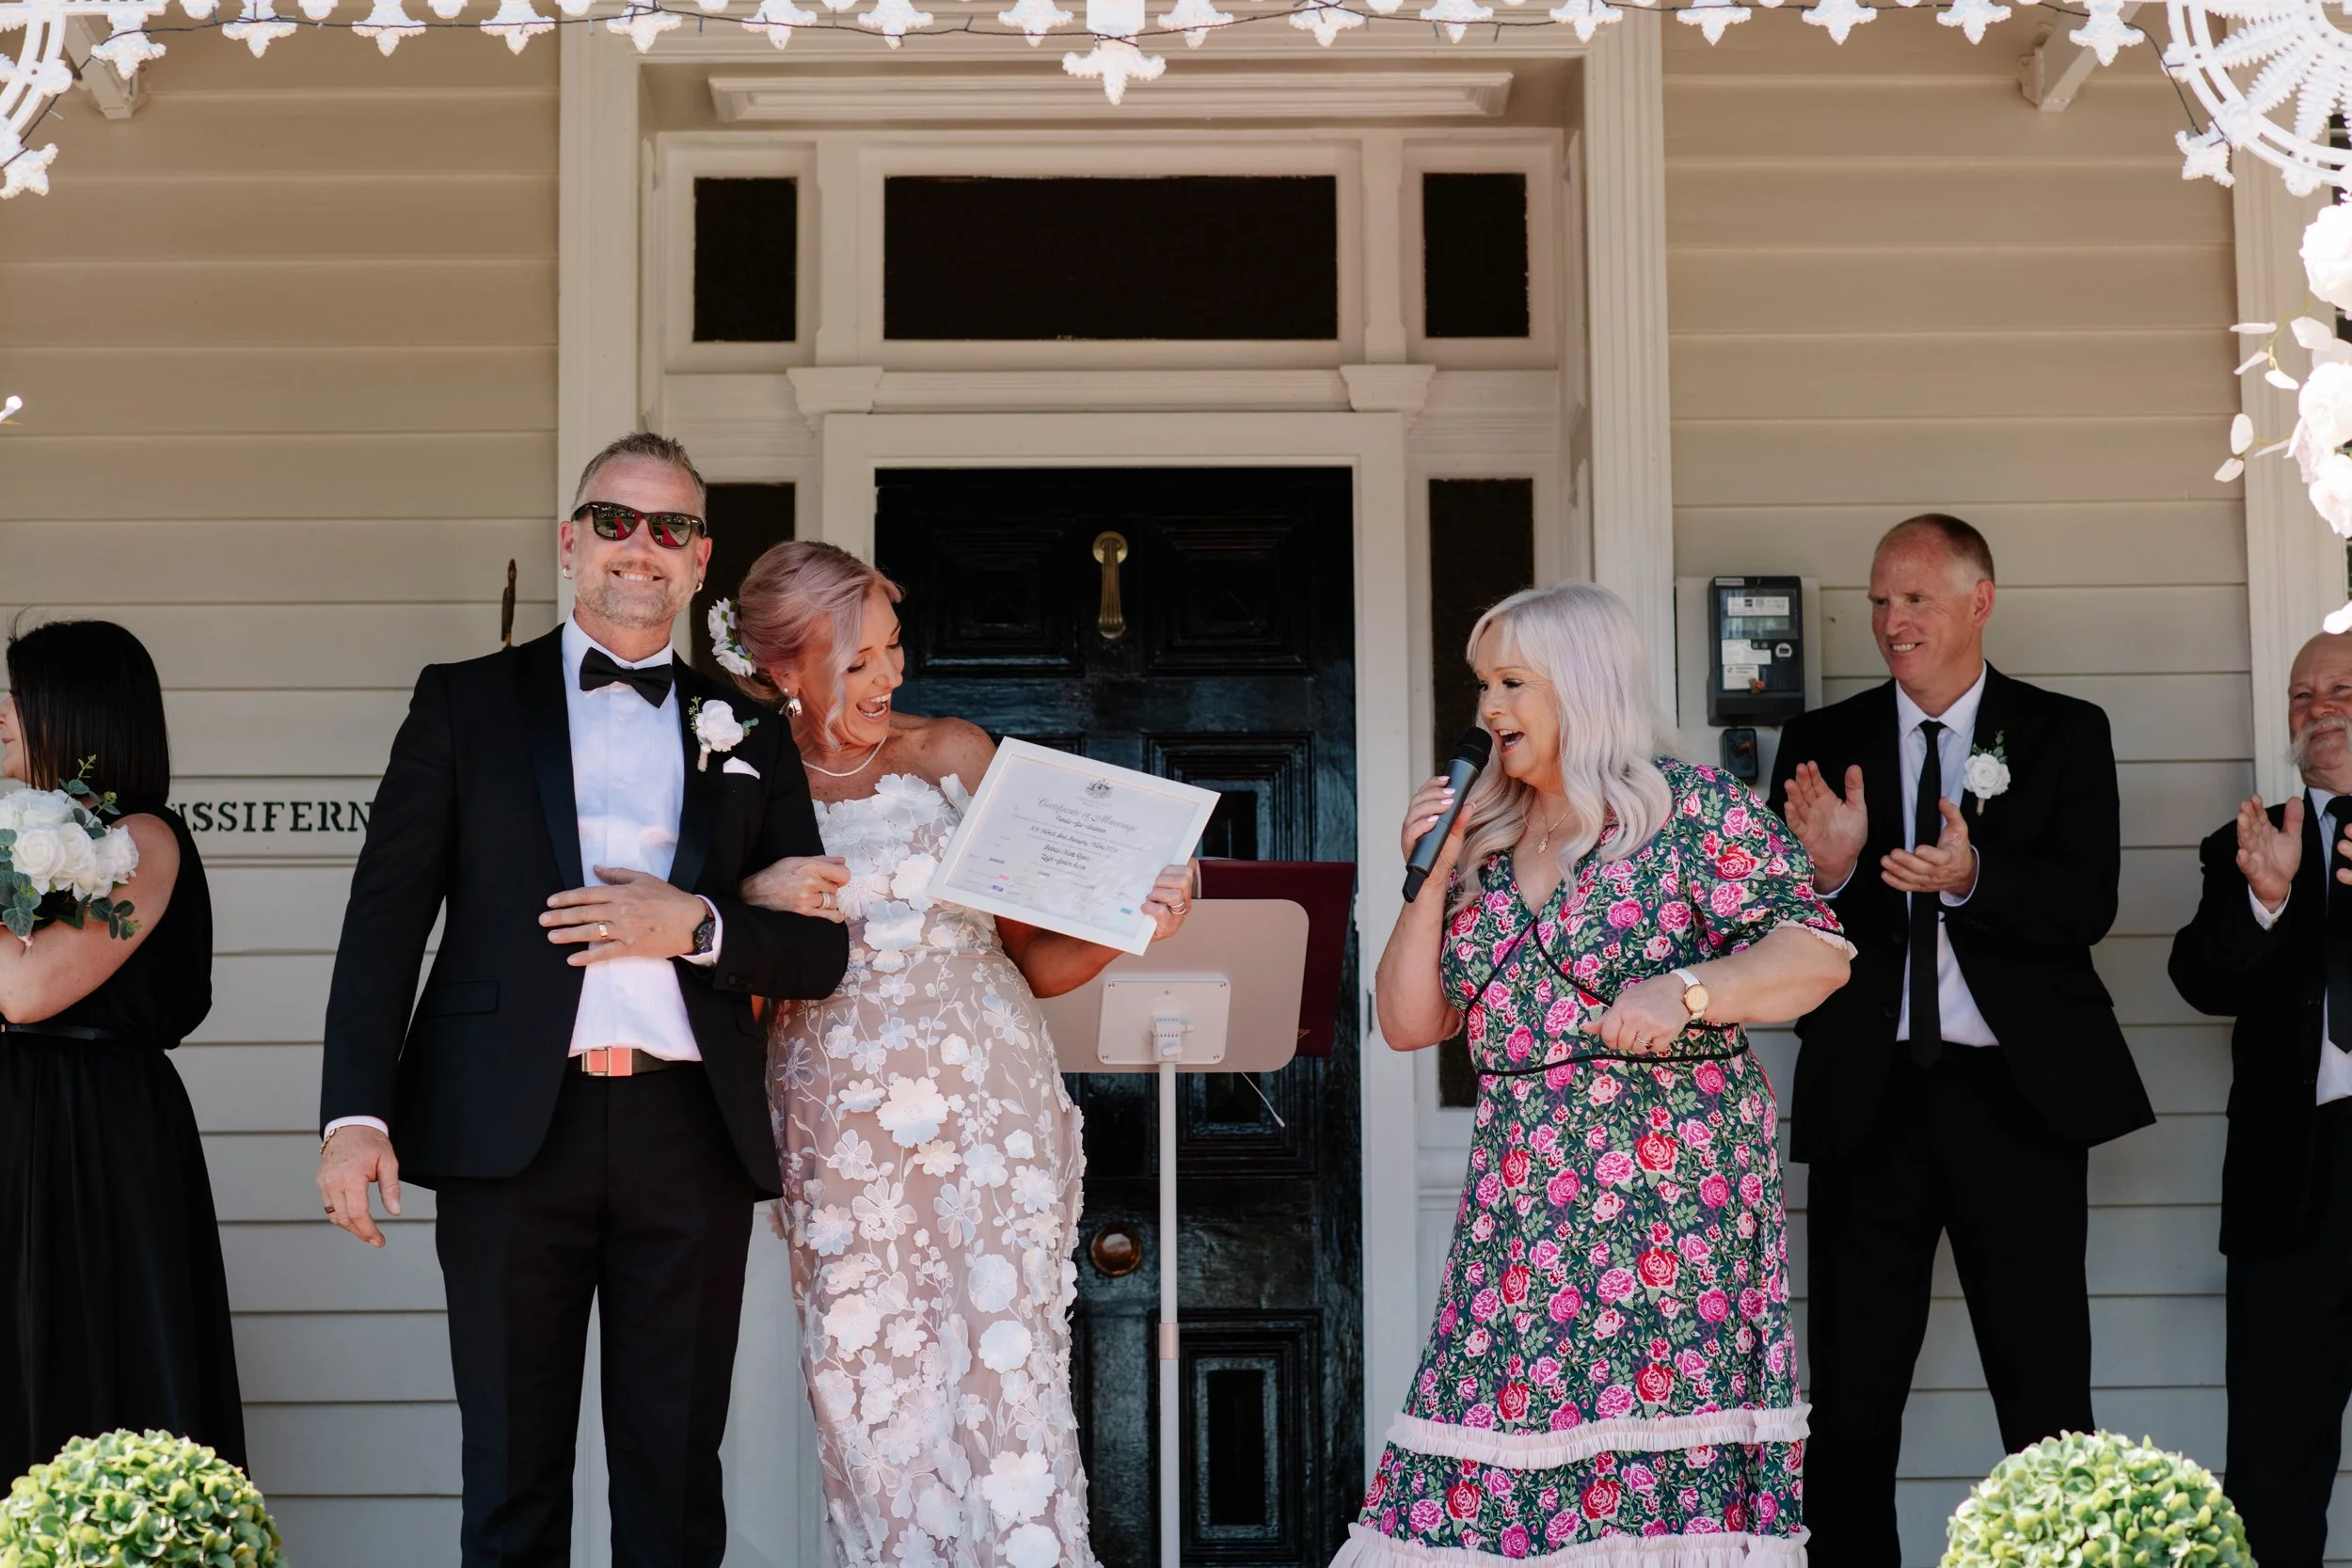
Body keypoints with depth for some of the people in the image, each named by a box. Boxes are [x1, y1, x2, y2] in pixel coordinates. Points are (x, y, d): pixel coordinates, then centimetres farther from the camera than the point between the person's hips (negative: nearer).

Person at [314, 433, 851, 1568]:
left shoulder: (747, 738, 15)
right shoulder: (464, 704, 10)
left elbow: (819, 952, 12)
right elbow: (387, 913, 2)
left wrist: (698, 923, -8)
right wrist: (356, 1112, -9)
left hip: (691, 1133, 2)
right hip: (512, 1127, -1)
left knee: (676, 1477, 6)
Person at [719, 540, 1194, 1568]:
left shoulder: (956, 755, 6)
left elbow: (1037, 962, 8)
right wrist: (758, 904, -10)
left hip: (990, 1107, 0)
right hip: (841, 1127, 1)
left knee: (1005, 1377, -8)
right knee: (871, 1395, 0)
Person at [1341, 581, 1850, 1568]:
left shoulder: (1691, 807, 0)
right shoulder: (1485, 841, 16)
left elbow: (1817, 954, -7)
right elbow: (1408, 1023, 15)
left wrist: (1686, 990, -22)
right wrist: (1433, 877, 5)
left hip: (1672, 1193, -5)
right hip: (1521, 1209, 5)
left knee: (1660, 1442, -11)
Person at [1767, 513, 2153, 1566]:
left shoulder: (2063, 735, 4)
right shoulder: (1823, 745, 7)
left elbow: (2088, 904, -9)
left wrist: (1972, 879, -26)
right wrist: (1826, 871, -20)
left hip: (2019, 1094, -1)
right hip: (1869, 1096, 1)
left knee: (2047, 1393, 3)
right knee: (1850, 1400, 5)